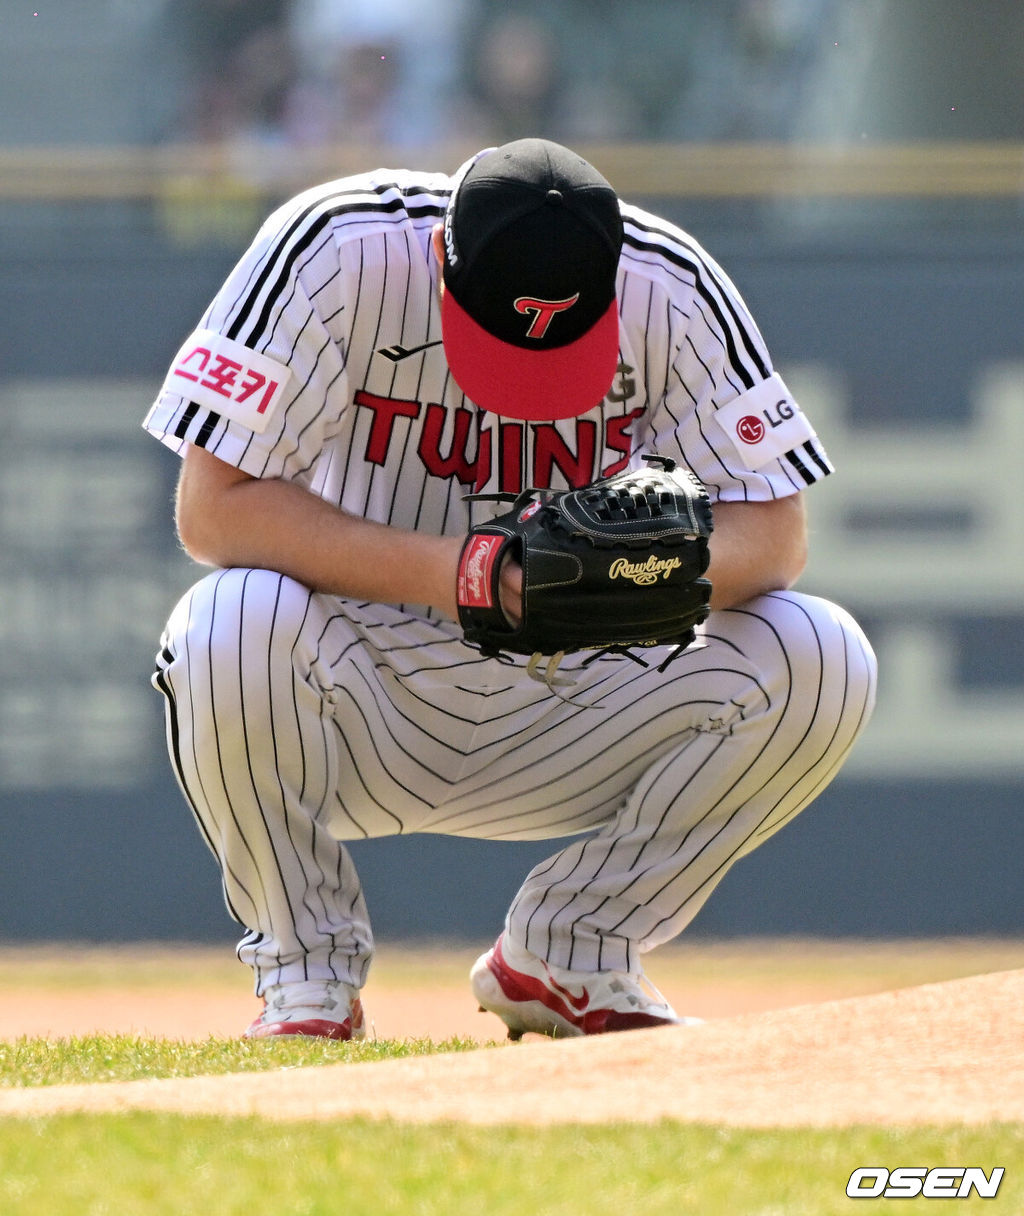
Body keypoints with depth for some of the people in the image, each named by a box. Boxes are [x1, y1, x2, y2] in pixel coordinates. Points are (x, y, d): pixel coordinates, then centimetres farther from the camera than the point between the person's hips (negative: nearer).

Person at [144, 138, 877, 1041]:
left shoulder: (670, 289, -12)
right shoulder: (336, 252, -20)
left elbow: (776, 534, -9)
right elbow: (211, 508, -22)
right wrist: (440, 570, -33)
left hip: (565, 700, 3)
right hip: (361, 699, -3)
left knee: (822, 662, -20)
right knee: (230, 625, -36)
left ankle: (566, 956, 0)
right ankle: (309, 979, -9)